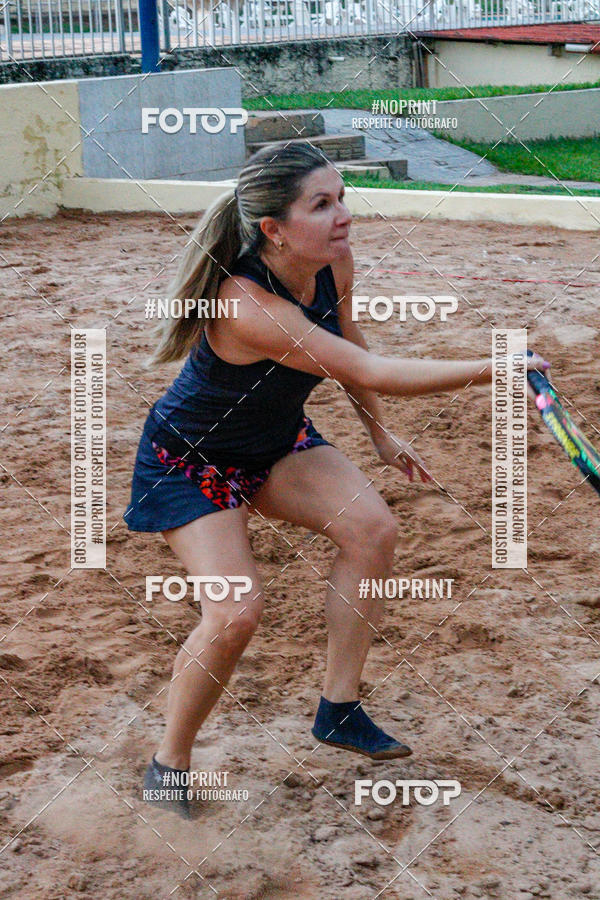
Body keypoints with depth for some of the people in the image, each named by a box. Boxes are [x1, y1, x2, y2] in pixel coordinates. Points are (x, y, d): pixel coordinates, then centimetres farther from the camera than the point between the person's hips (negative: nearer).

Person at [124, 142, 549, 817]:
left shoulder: (335, 263, -14)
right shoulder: (244, 304, -38)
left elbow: (350, 350, 8)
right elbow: (371, 373, -39)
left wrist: (381, 436, 14)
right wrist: (491, 369, -38)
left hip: (276, 441, 7)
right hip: (188, 459, -7)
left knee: (372, 528, -14)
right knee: (237, 609, -21)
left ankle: (339, 710, 1)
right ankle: (168, 765, 2)